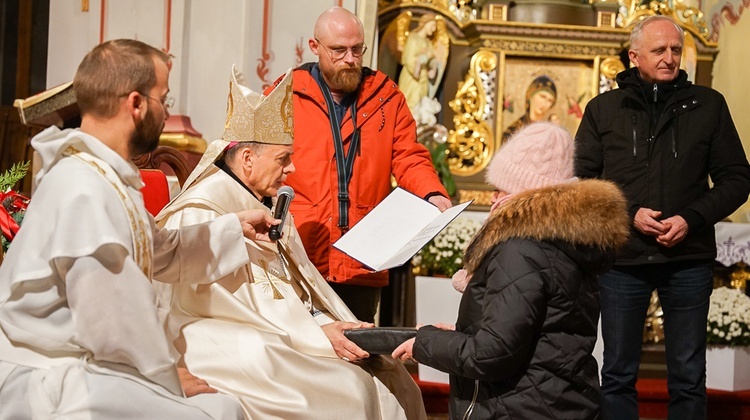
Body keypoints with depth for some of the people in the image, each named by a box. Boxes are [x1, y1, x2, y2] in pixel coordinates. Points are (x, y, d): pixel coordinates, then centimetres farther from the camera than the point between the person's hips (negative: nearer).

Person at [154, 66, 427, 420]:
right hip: (236, 348, -8)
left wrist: (348, 330, -2)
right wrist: (316, 338, -20)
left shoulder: (271, 206, 16)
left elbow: (305, 281, 15)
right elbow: (228, 307, -19)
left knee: (394, 381, -10)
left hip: (288, 333, 9)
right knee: (350, 390, -27)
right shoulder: (202, 213, -13)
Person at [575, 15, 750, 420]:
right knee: (618, 374, 9)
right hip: (622, 259, 0)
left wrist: (692, 219, -11)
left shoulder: (708, 105, 3)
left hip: (688, 260, 0)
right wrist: (628, 214, -11)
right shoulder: (603, 109, 4)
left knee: (688, 377, 7)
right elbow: (581, 180, 3)